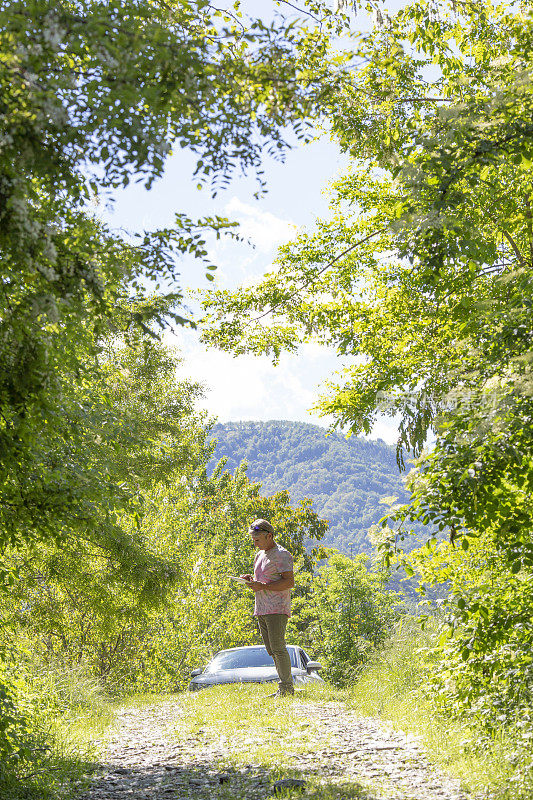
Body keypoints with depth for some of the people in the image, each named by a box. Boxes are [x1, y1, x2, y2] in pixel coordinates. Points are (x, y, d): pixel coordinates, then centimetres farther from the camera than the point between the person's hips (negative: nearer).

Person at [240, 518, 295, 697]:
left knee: (277, 647, -13)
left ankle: (286, 687, -9)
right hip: (261, 609, 9)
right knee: (271, 650, 7)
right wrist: (251, 580, 8)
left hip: (277, 609, -9)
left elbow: (289, 582, -15)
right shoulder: (259, 555, 20)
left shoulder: (282, 555, -8)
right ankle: (286, 687, 11)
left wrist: (263, 586, -19)